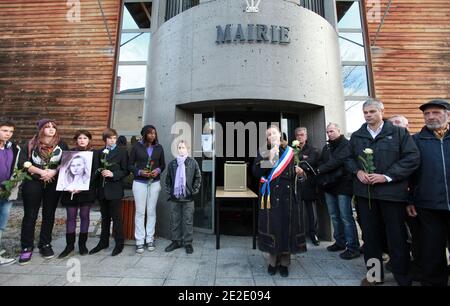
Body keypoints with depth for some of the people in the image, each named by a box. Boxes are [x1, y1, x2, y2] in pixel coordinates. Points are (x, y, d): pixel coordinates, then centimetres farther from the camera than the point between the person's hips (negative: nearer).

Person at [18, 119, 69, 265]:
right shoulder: (32, 144, 3)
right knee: (30, 215, 1)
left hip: (53, 184, 1)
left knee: (49, 214, 7)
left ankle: (45, 244, 19)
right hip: (33, 183, -1)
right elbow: (23, 162, -4)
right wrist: (41, 171, -14)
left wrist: (53, 172, -15)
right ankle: (27, 247, 13)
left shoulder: (61, 145, 5)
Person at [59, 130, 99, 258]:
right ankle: (69, 244, 18)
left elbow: (94, 172, -6)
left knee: (84, 216, 6)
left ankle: (82, 244, 18)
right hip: (71, 190, 2)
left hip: (86, 190, -2)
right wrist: (68, 186, -9)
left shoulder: (94, 153, 1)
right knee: (71, 217, 6)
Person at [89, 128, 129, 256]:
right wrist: (100, 172, -2)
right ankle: (103, 242, 31)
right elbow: (98, 168, 17)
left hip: (115, 190, -5)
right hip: (102, 189, 5)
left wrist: (113, 174, -19)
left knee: (116, 218, 2)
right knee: (104, 217, 17)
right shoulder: (100, 152, 12)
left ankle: (119, 244, 15)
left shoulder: (122, 152, -4)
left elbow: (126, 171, -7)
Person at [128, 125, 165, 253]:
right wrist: (140, 172, -15)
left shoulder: (159, 148, 5)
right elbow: (130, 165, 1)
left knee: (151, 211, 7)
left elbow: (163, 164, 11)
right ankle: (139, 241, 12)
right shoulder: (137, 147, -1)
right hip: (139, 182, -2)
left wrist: (158, 170, -9)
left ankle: (150, 239, 19)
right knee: (140, 212, 2)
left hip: (154, 182, 2)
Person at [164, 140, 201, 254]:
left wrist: (194, 191, -4)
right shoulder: (172, 163, 4)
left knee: (188, 221, 6)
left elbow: (198, 178, 0)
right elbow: (167, 179, 12)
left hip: (188, 198, -2)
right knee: (175, 220, 12)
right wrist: (169, 191, 5)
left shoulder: (193, 163, -4)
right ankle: (176, 241, 28)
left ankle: (188, 243, 21)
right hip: (174, 198, 3)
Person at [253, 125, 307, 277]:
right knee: (272, 225, 1)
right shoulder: (263, 153, 7)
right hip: (270, 195, -1)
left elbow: (293, 173, 3)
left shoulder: (289, 152, 9)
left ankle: (284, 262, 18)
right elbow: (256, 171, -5)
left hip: (287, 195, 1)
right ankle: (273, 261, 18)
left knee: (287, 226, 3)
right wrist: (270, 159, -13)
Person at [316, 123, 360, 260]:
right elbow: (320, 162, 13)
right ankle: (340, 242, 26)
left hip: (342, 185, -7)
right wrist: (324, 178, -5)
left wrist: (321, 170, -10)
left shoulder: (346, 144, -6)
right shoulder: (326, 147, 17)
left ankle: (353, 247, 7)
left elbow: (338, 161, -18)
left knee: (346, 217, -4)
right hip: (328, 186, 7)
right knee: (334, 216, 13)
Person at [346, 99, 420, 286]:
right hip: (364, 192, 3)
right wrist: (357, 171, -5)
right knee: (370, 235, 11)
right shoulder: (356, 136, 11)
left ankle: (403, 278, 26)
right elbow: (349, 158, 15)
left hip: (392, 192, -3)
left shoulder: (398, 133, 1)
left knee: (397, 236, 7)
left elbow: (413, 158, -6)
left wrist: (387, 176, -14)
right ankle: (375, 274, 27)